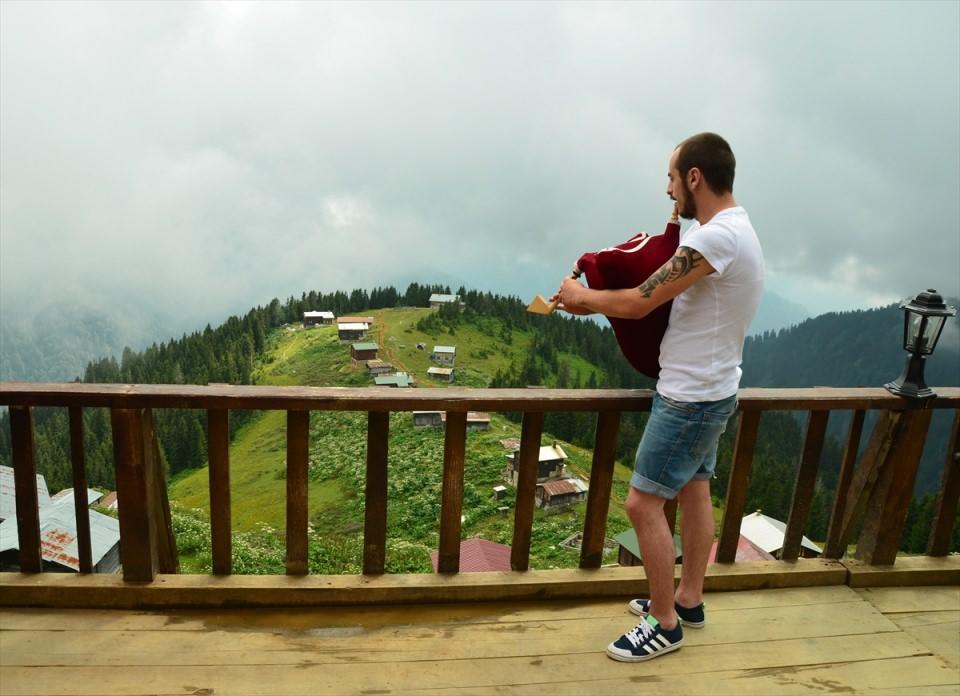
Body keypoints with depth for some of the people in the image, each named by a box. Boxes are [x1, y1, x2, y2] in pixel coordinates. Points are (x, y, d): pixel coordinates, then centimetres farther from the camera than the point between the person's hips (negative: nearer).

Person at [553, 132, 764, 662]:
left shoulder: (716, 237, -25)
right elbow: (661, 293, 10)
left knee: (643, 502, -2)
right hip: (709, 390, 10)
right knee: (694, 492, 19)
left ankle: (665, 624, 13)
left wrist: (583, 296, -4)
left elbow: (638, 303, -22)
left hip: (690, 397, -10)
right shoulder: (733, 229, 9)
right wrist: (596, 301, 2)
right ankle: (688, 599, 35)